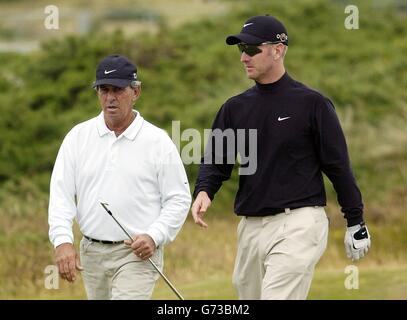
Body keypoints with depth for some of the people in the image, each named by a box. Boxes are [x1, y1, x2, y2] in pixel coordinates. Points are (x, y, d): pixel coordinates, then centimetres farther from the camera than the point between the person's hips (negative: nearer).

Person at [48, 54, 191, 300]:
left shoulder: (158, 141, -2)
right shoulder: (78, 137, 6)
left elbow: (179, 199, 0)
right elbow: (61, 193, 1)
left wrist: (154, 236, -15)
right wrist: (63, 241, -13)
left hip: (137, 253, -4)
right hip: (92, 253, 4)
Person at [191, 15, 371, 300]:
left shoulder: (312, 103, -3)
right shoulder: (235, 108, 12)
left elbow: (338, 165, -1)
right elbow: (215, 160, 9)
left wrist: (356, 223, 0)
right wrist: (204, 191, -13)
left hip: (299, 224, -6)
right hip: (250, 226, 6)